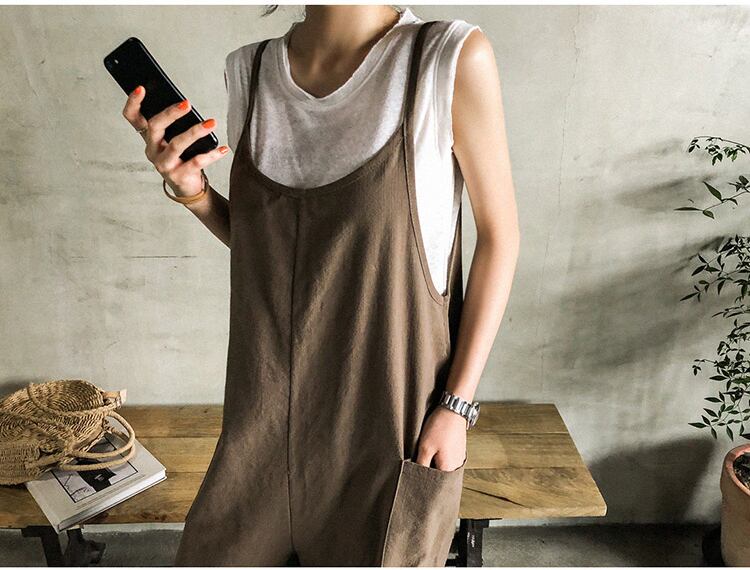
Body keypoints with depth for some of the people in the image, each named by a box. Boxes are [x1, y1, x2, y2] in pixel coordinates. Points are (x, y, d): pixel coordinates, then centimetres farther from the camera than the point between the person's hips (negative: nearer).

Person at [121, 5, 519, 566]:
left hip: (391, 421, -4)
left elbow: (500, 233, -7)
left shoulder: (454, 58, -13)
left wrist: (458, 404, -10)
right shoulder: (251, 70, 1)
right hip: (271, 412, 5)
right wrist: (191, 189, -9)